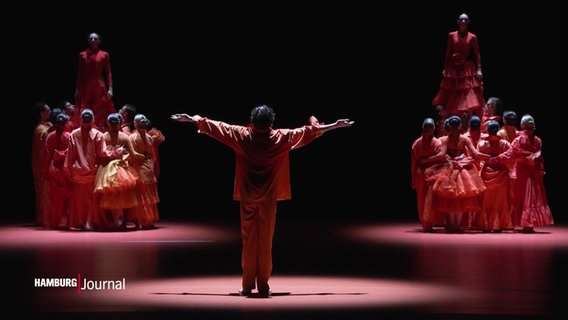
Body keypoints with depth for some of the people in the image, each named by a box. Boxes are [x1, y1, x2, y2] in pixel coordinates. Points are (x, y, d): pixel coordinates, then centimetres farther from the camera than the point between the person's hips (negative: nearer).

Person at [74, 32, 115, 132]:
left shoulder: (104, 55, 4)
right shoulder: (82, 55, 8)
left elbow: (108, 73, 3)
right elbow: (80, 73, 10)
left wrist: (110, 88, -6)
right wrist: (77, 89, 6)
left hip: (100, 88, -1)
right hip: (85, 88, 1)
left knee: (100, 113, -2)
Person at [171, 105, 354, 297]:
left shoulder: (242, 136, -5)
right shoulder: (281, 138, -6)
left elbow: (217, 126, 3)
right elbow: (309, 131, 2)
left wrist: (191, 119, 14)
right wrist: (336, 125, 12)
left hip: (247, 197, 1)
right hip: (269, 198, -1)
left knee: (248, 241, 5)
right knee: (265, 242, 3)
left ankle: (247, 286, 6)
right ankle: (263, 286, 5)